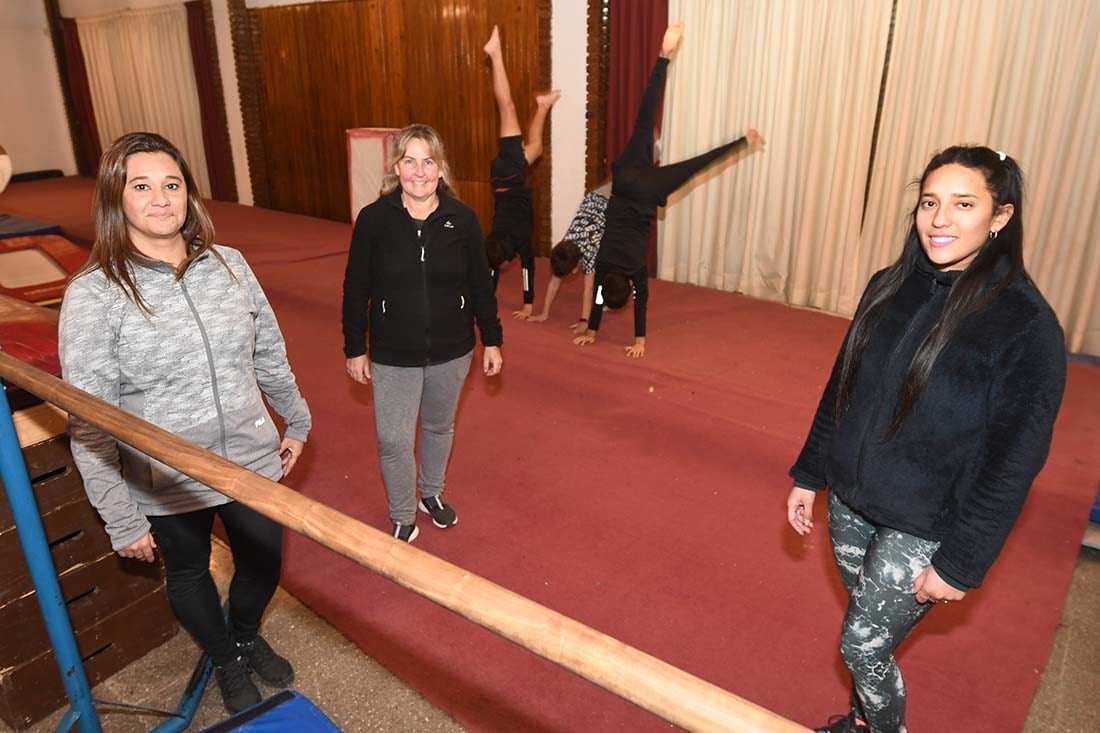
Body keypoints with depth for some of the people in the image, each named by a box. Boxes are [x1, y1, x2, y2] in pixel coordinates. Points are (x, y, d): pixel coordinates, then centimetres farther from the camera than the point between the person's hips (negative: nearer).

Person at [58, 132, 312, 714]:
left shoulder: (229, 264, -5)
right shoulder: (93, 295, -16)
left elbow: (269, 354, 7)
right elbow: (89, 423, -13)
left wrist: (295, 421, 15)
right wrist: (121, 520, -11)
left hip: (253, 462, 3)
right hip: (167, 486, -3)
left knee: (264, 561, 21)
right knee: (189, 577, 21)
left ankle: (247, 638, 55)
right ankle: (226, 662, 52)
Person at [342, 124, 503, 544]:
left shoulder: (462, 219, -8)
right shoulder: (373, 219, -10)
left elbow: (481, 285, 1)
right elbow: (355, 290, -4)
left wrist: (492, 340, 3)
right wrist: (355, 348, -2)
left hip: (451, 352, 2)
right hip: (393, 356, -1)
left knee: (439, 428, 20)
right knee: (393, 441, 2)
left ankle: (432, 494, 45)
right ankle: (403, 518, 25)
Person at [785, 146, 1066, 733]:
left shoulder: (1027, 325, -17)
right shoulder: (890, 287, -1)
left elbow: (1014, 460, -14)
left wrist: (961, 562, -13)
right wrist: (808, 475, 10)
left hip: (922, 530, -5)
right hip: (849, 501, 5)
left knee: (862, 645, 5)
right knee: (871, 630, 21)